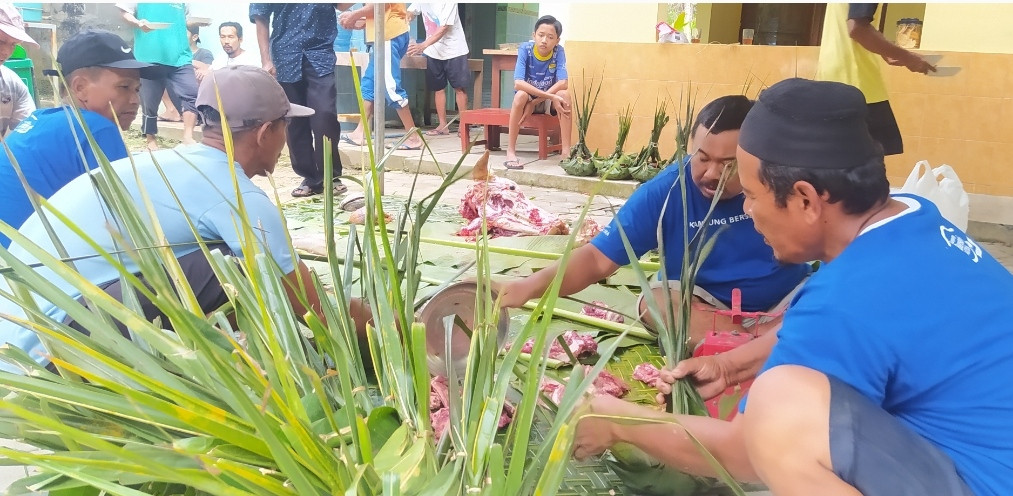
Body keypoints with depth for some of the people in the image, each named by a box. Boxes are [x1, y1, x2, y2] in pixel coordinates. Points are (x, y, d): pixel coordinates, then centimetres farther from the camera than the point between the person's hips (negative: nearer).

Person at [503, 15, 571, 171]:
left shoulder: (558, 51, -14)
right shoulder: (525, 48, -19)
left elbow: (563, 83, -26)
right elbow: (518, 83, -32)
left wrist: (535, 102, -32)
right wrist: (551, 97, -38)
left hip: (547, 101, 2)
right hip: (527, 98, -1)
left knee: (565, 94, -29)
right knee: (521, 95, -35)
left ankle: (566, 151, -27)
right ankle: (510, 151, -27)